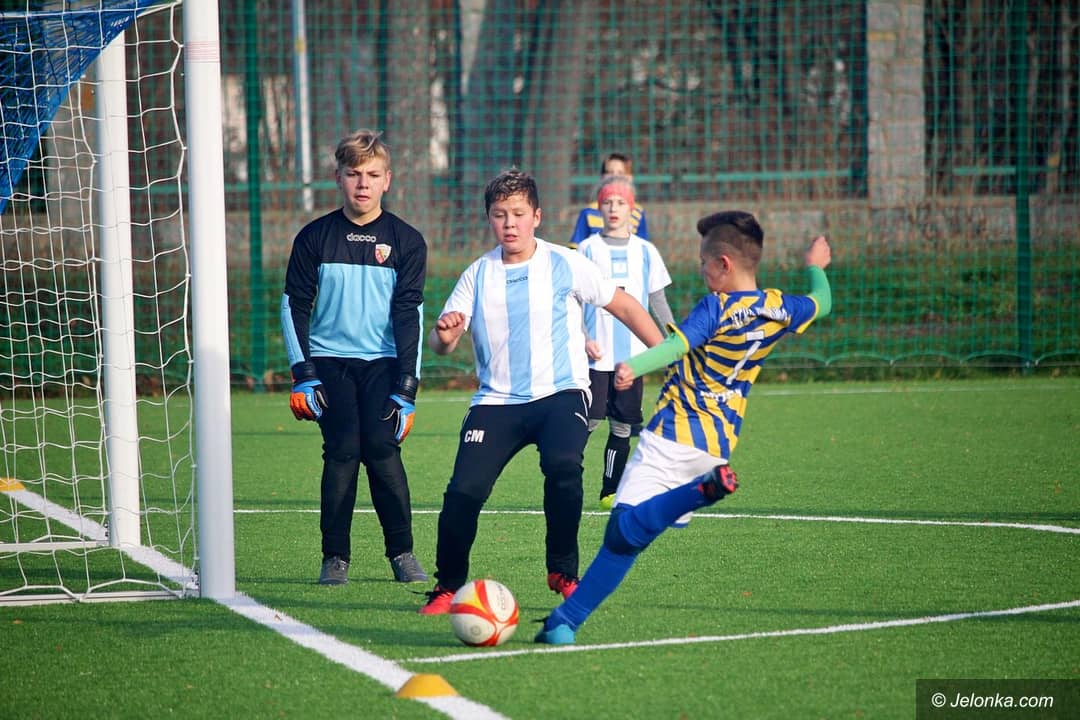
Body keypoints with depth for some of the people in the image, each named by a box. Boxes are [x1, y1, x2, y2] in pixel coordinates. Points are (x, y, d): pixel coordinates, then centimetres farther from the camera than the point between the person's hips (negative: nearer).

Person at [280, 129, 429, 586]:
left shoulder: (405, 240, 4)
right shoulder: (315, 238, 4)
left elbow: (409, 315, 2)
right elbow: (294, 306, 7)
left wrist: (406, 386, -5)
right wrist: (302, 374, -3)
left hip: (383, 362, 0)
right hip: (330, 362, 0)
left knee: (383, 451, -14)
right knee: (342, 453, -11)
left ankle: (401, 553, -2)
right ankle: (335, 558, -2)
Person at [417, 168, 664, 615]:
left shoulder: (565, 264, 0)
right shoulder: (478, 275, 5)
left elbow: (623, 306, 8)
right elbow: (440, 343, 2)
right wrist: (444, 335, -23)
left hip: (561, 393, -2)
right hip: (497, 401, 2)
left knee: (563, 465, -31)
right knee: (465, 489, -15)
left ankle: (563, 573, -10)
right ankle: (448, 586, 7)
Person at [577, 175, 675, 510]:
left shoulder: (645, 251, 8)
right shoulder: (587, 249, 1)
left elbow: (658, 300, 12)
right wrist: (582, 338, -11)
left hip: (632, 353, 2)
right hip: (597, 355, -2)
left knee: (622, 425, 3)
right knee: (589, 422, -6)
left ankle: (611, 491, 10)